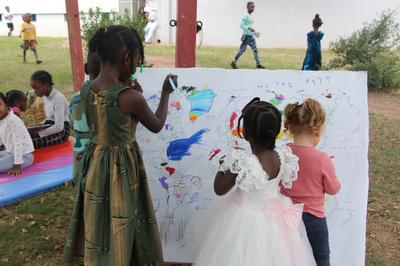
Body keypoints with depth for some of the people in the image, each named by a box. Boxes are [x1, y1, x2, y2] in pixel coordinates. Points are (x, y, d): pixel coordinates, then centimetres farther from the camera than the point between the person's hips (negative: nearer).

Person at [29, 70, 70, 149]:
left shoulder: (58, 98, -19)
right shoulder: (46, 97, 8)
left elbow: (59, 126, -24)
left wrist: (38, 133, -22)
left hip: (61, 132, -8)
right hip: (51, 127, 8)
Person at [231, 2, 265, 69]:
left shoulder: (251, 16, 17)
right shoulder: (246, 16, -10)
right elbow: (242, 25, -20)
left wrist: (255, 32, 16)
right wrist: (249, 29, -27)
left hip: (251, 36, 9)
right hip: (246, 36, -9)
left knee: (255, 50, 4)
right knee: (242, 50, -6)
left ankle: (258, 64, 6)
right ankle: (233, 62, 5)